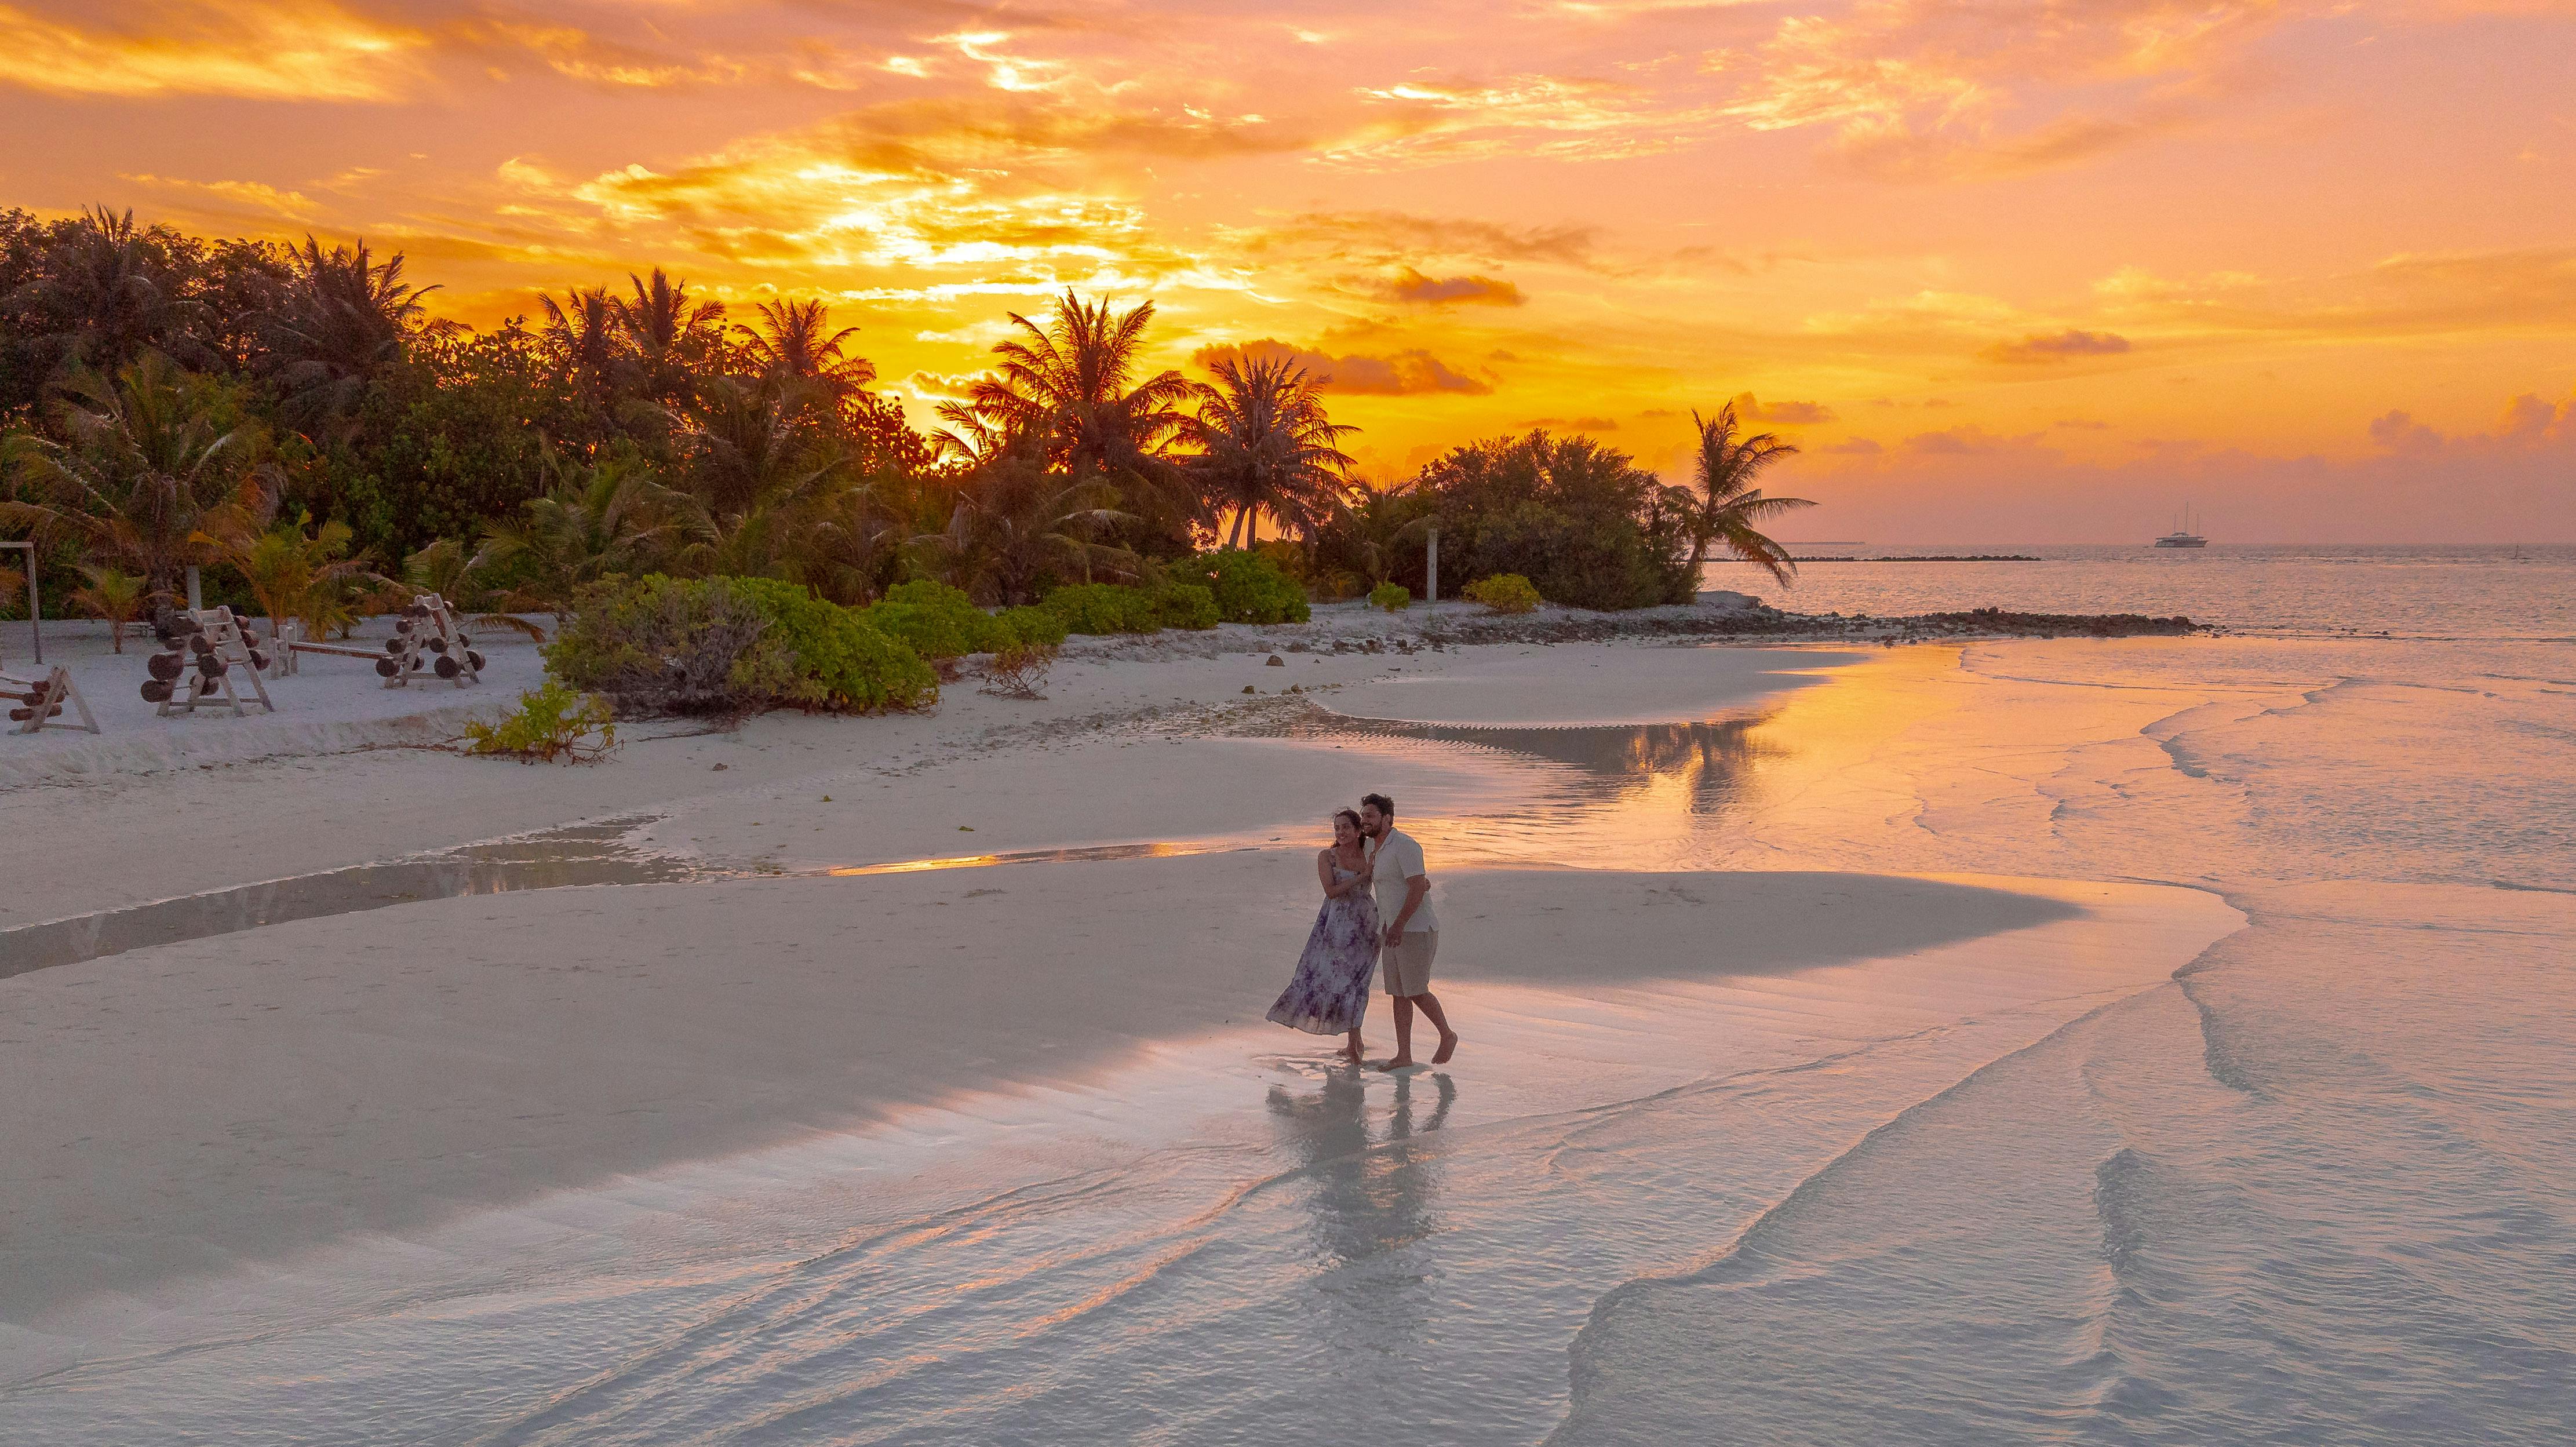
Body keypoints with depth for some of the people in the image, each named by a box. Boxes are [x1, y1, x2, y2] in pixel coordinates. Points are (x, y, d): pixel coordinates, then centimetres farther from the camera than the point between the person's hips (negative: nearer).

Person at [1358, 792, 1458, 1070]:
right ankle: (1403, 1055, 9)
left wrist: (1399, 925, -25)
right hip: (1391, 931, 9)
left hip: (1415, 930, -9)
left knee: (1416, 991, -5)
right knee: (1399, 993, 7)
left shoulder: (1404, 846, -15)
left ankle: (1447, 1036, 16)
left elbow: (1418, 888, -21)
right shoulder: (1375, 850, 14)